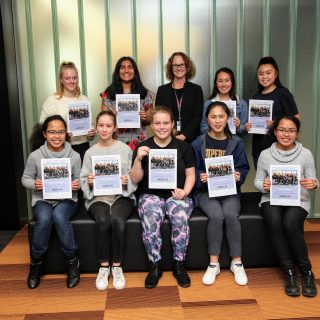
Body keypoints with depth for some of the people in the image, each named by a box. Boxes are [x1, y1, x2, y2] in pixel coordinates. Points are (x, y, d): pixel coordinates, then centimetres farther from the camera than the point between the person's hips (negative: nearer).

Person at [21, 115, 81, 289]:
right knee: (44, 220, -32)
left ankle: (72, 262, -15)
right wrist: (34, 184, -16)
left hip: (66, 199, 0)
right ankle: (36, 263, -7)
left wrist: (77, 184, -18)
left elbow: (78, 181, 6)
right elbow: (25, 179, 7)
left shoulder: (74, 156, -2)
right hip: (42, 199, 1)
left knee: (59, 217, -34)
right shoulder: (35, 156, -3)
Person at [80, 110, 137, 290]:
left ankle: (117, 266, -12)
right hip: (98, 197, 1)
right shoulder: (90, 153, 10)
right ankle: (104, 267, -10)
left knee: (118, 220, -32)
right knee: (103, 221, -31)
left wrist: (127, 181, -17)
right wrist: (89, 182, -14)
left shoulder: (125, 149, 6)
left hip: (122, 195, -1)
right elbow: (83, 180, 8)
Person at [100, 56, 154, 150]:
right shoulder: (108, 94, 5)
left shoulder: (145, 93, 6)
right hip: (116, 142, 0)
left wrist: (144, 118, -10)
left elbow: (150, 120, 11)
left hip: (139, 142, 1)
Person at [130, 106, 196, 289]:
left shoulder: (183, 146, 7)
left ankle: (179, 265, -10)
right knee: (150, 220, -33)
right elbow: (136, 179, 2)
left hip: (177, 195, 0)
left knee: (181, 218, -33)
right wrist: (138, 159, -15)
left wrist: (185, 192, -11)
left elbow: (191, 174, 8)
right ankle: (155, 265, -10)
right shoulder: (143, 147, 5)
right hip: (151, 195, 0)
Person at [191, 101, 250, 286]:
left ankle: (237, 262, -10)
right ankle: (214, 264, -12)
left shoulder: (237, 143, 4)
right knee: (216, 216, -30)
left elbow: (244, 168, 5)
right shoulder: (198, 143, 0)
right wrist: (200, 178, -19)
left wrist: (239, 177, -16)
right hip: (206, 191, -1)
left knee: (231, 215, -30)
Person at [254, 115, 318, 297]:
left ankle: (306, 272, -9)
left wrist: (314, 184, -21)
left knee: (290, 225, -32)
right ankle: (289, 273, -15)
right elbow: (257, 181, 7)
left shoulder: (306, 154, 0)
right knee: (275, 223, -32)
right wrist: (264, 185, -16)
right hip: (272, 200, 1)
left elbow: (313, 181, 3)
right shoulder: (265, 154, 2)